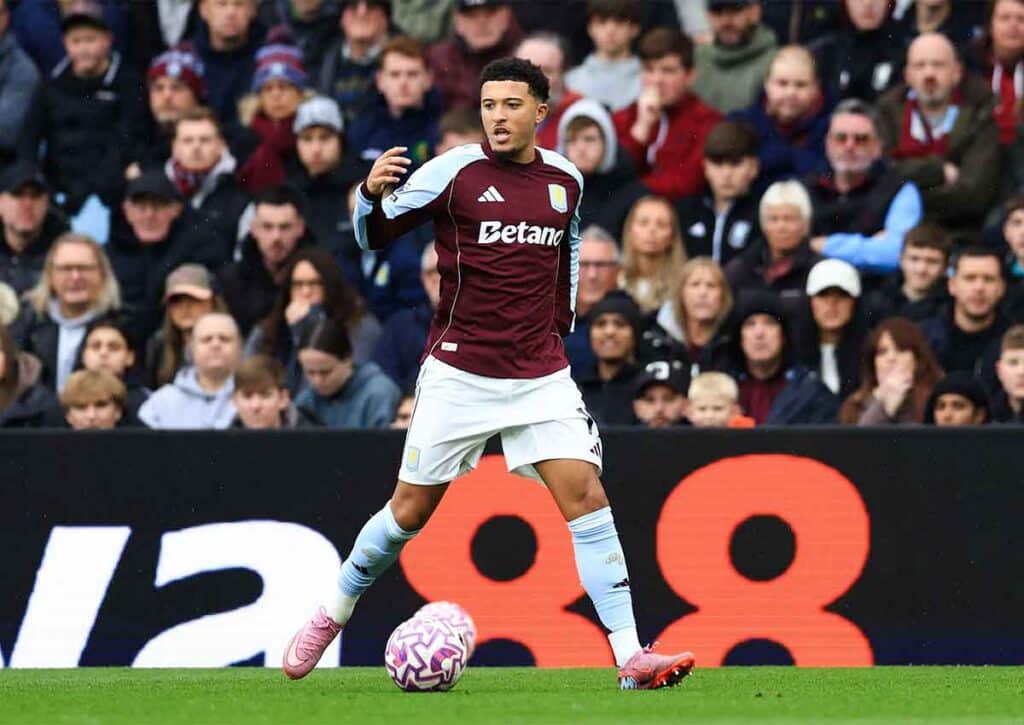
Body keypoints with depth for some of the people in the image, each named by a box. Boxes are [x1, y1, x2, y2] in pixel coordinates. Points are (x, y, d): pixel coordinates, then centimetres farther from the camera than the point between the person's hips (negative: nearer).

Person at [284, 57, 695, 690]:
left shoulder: (565, 179, 5)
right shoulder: (455, 171, -8)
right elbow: (375, 235, -7)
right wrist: (372, 196, -27)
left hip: (541, 373, 3)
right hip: (460, 372, -2)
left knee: (585, 495, -11)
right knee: (413, 508, 5)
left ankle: (631, 657, -11)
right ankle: (333, 615, 28)